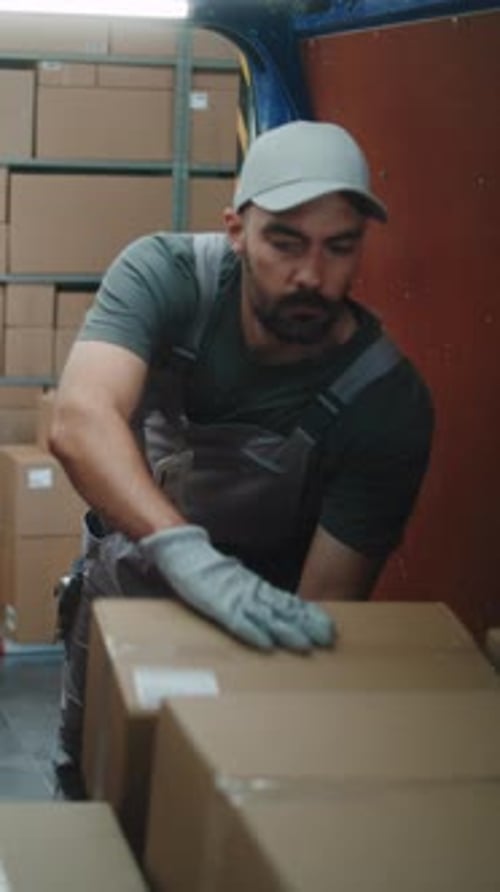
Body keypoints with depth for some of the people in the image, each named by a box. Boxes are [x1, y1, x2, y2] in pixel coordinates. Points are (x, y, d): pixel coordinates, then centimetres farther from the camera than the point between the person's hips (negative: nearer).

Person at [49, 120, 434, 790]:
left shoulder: (388, 405, -28)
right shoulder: (165, 275, -27)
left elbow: (322, 607, -25)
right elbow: (80, 423, -44)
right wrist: (188, 554, -59)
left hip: (260, 621, -1)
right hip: (121, 589, 2)